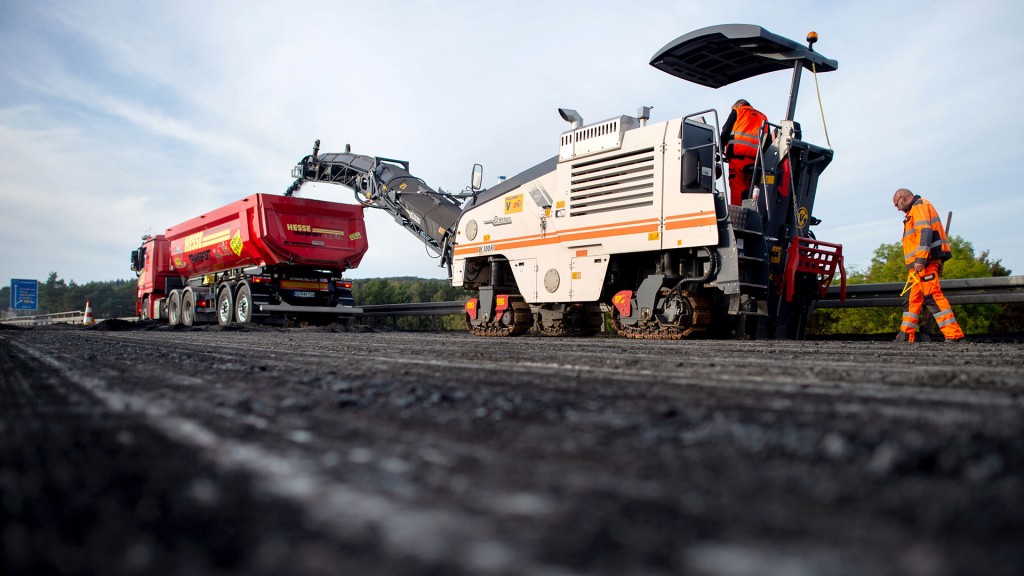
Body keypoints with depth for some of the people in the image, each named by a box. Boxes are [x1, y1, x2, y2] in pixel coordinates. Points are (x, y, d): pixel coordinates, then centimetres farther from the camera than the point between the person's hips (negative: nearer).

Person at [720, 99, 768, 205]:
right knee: (748, 188, 7)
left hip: (738, 154, -4)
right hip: (756, 157, 4)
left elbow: (725, 132, 4)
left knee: (736, 186, -8)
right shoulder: (763, 117, 28)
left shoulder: (737, 111, 16)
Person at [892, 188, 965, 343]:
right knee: (913, 298, 11)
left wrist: (920, 259, -26)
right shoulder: (914, 211, 27)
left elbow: (925, 232, -18)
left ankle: (954, 335, -20)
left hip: (925, 261, -11)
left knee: (932, 296, -17)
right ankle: (905, 336, 14)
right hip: (918, 264, 11)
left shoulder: (920, 206, -4)